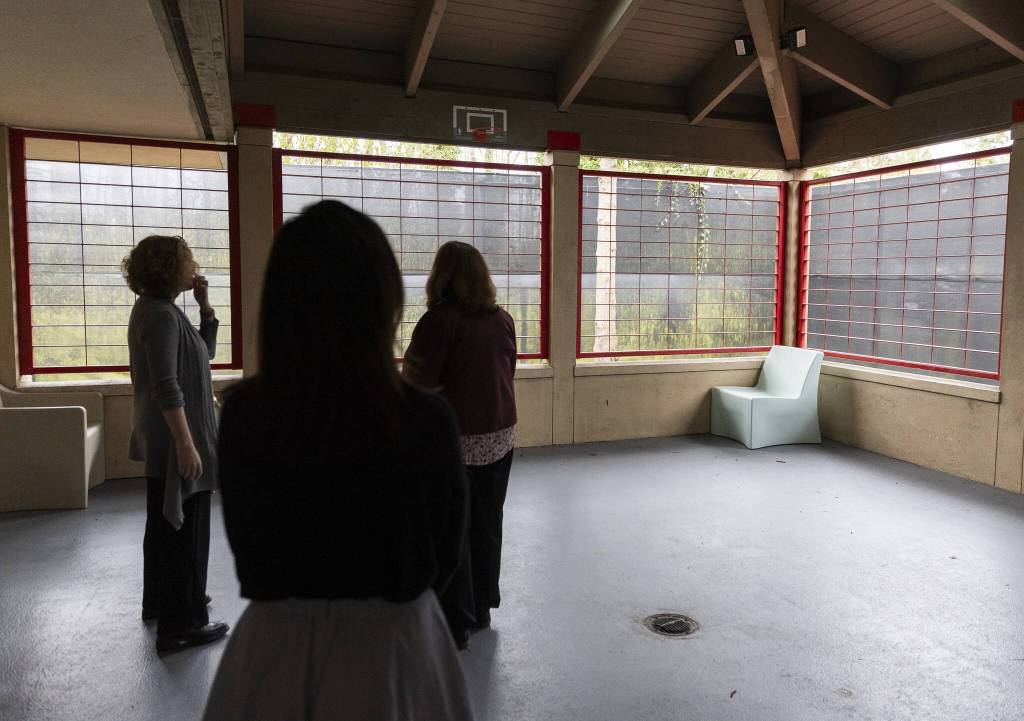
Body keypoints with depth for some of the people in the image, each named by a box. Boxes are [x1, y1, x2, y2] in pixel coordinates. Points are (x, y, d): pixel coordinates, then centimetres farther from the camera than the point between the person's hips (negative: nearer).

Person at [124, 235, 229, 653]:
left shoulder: (156, 309, 11)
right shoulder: (161, 314, -20)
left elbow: (206, 349, 16)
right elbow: (167, 388, -25)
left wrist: (205, 304, 5)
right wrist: (186, 444, -26)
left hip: (161, 441, 11)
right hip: (176, 441, -11)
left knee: (165, 524, 22)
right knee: (184, 528, -1)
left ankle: (160, 601, 38)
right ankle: (181, 625, 8)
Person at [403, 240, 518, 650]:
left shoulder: (440, 319, -17)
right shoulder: (503, 320, 2)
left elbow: (415, 381, -16)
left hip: (454, 439, -6)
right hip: (500, 434, 6)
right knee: (487, 524, 17)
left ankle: (456, 623, 15)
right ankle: (482, 609, 30)